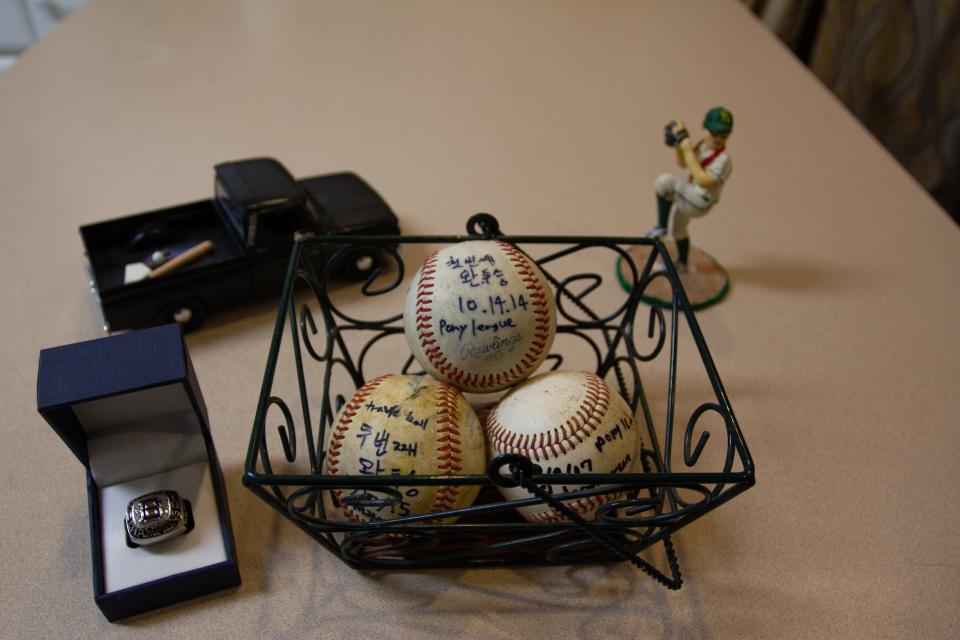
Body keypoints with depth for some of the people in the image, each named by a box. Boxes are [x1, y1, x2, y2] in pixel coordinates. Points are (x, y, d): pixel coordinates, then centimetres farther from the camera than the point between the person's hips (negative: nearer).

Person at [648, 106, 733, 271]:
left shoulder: (723, 160, -24)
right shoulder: (701, 146, -1)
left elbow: (703, 180, -36)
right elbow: (683, 163, 13)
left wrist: (689, 150, -35)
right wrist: (678, 145, -7)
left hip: (699, 202, -9)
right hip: (688, 197, 9)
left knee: (665, 180, -29)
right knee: (677, 230, 32)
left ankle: (661, 226, -16)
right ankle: (681, 264, 58)